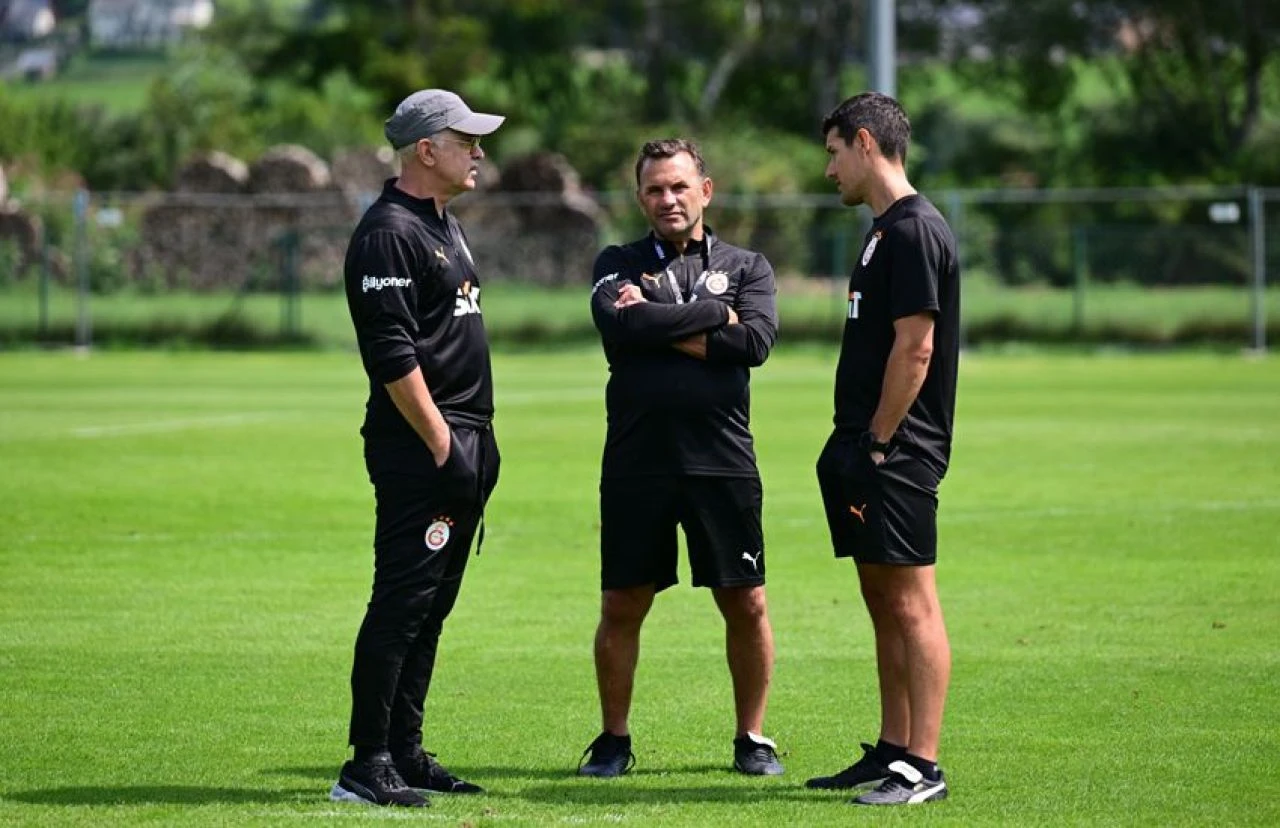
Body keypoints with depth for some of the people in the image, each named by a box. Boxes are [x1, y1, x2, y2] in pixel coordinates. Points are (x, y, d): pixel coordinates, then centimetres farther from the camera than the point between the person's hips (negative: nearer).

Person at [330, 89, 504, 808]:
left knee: (432, 607, 12)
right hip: (417, 446, -10)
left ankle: (406, 754, 17)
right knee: (403, 603, -11)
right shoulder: (389, 233, -13)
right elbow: (392, 355, -19)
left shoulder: (445, 223, 18)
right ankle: (367, 766, -10)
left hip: (463, 441, 10)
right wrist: (442, 445, -20)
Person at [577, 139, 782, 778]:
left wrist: (661, 328, -8)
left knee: (746, 604, 2)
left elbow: (755, 341, -8)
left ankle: (752, 738, 15)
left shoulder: (746, 267, 11)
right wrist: (715, 313, -6)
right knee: (622, 607, 3)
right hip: (635, 462, 0)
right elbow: (619, 324, -11)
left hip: (723, 460, 0)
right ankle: (614, 740, 16)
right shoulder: (618, 265, 11)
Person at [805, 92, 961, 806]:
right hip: (868, 447, 10)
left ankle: (923, 768, -10)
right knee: (884, 603, 13)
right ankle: (892, 752, 19)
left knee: (911, 604, -9)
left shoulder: (914, 231, -13)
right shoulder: (886, 229, 18)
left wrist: (878, 445, -17)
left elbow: (914, 350, -18)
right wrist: (853, 449, 17)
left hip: (897, 452, -10)